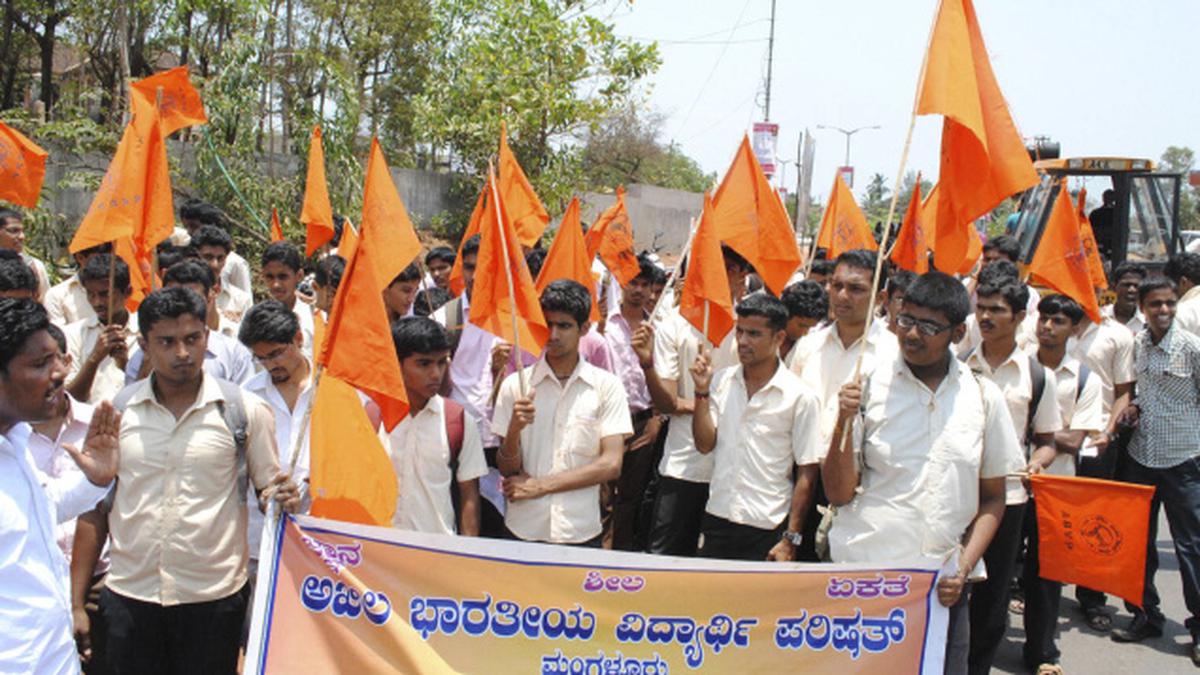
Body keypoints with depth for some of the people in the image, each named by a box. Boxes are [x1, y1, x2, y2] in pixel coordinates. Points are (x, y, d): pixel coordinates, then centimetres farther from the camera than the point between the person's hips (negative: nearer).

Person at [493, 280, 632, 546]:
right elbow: (507, 469, 1)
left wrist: (540, 485, -10)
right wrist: (514, 429, -19)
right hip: (523, 531, 1)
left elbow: (611, 465, -7)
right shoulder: (516, 385, 1)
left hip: (581, 533, 0)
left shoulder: (607, 386, -1)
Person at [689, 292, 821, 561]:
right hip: (717, 519, 4)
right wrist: (702, 392, -9)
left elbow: (807, 473, -6)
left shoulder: (801, 396, -8)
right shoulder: (721, 381, 4)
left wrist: (791, 539, -8)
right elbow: (704, 444, 1)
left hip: (767, 529, -3)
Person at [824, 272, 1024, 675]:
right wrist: (844, 424, -17)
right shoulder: (869, 387, -2)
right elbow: (839, 494, -4)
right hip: (862, 577, -1)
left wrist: (964, 567, -1)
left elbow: (992, 497, 11)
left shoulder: (983, 397, 4)